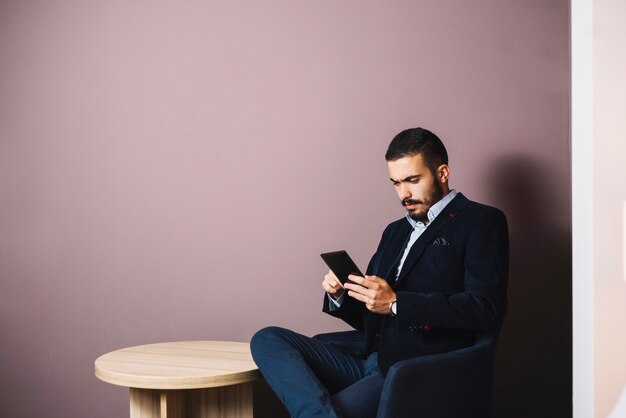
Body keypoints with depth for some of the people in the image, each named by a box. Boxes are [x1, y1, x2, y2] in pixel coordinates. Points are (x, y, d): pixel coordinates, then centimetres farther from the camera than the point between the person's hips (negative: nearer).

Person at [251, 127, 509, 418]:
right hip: (369, 359, 8)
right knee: (266, 340, -15)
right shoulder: (395, 231, 22)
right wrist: (340, 296, 0)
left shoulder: (481, 222, 1)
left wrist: (396, 303, -18)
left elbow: (487, 309, -14)